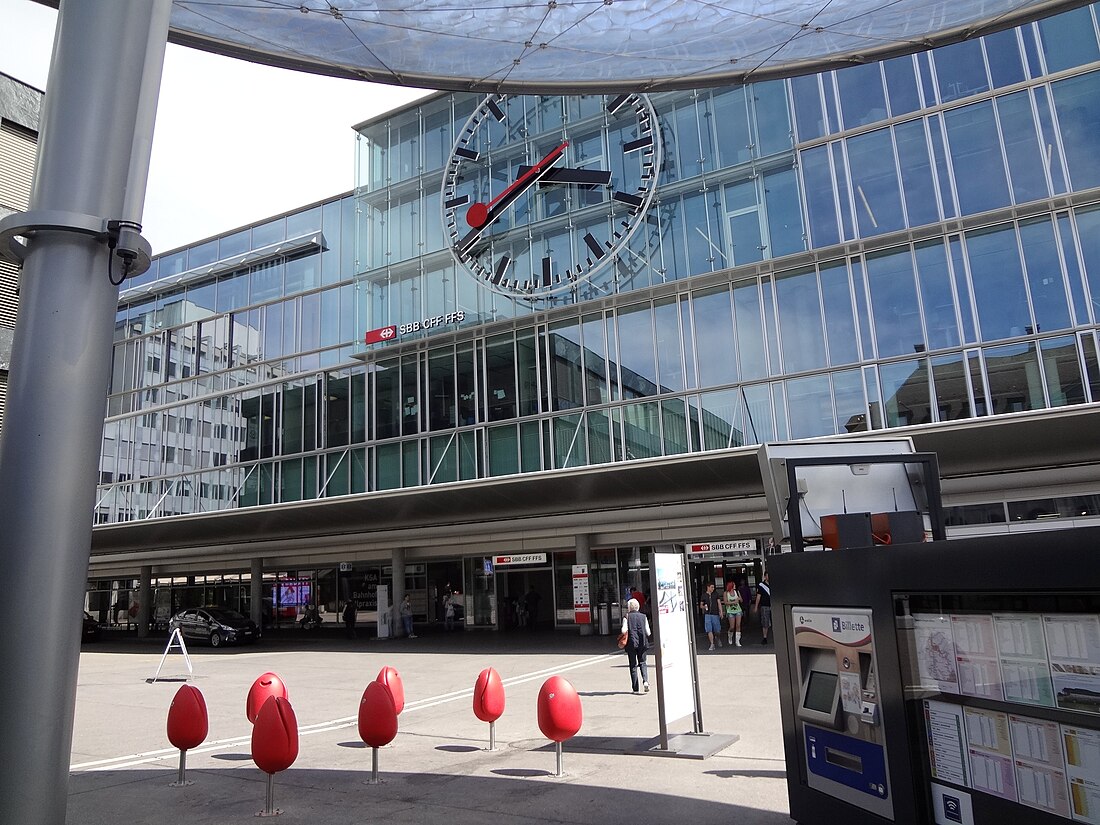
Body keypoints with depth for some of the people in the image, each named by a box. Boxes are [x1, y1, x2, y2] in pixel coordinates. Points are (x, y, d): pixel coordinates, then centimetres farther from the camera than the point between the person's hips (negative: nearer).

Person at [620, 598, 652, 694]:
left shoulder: (627, 617, -4)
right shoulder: (643, 616, 2)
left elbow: (624, 630, -16)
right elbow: (648, 633, -1)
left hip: (631, 643, -2)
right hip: (642, 643, 2)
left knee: (633, 665, 7)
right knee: (642, 663, 13)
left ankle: (636, 689, 7)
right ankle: (645, 681, -11)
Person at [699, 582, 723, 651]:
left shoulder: (716, 594, 8)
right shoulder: (704, 595, 6)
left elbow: (719, 603, 4)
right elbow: (701, 605, 12)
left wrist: (721, 612, -7)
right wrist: (704, 607, -11)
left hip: (715, 614, 1)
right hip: (707, 614, 0)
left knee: (717, 630, 4)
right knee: (709, 630, -7)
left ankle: (718, 639, 35)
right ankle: (712, 644, 0)